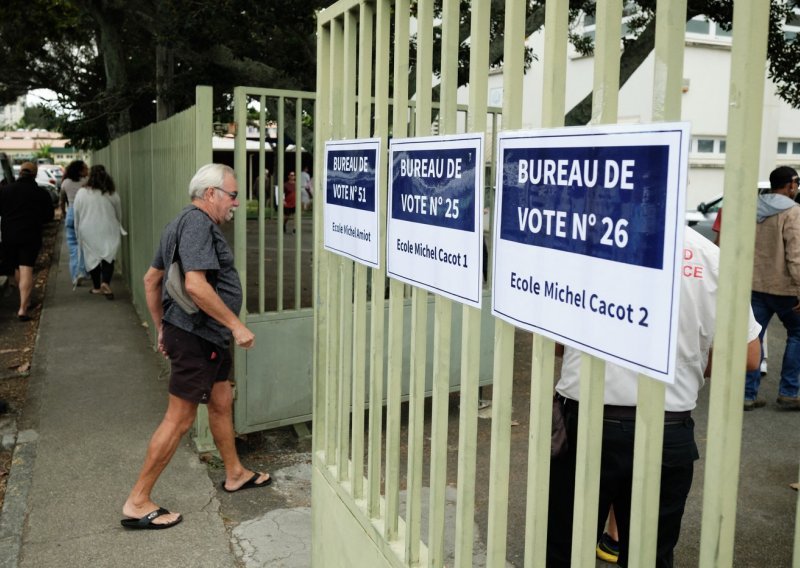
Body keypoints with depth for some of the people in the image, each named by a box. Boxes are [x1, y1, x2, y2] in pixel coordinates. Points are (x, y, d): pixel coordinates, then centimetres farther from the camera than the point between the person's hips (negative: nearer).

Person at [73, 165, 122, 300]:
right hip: (109, 231, 0)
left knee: (92, 257, 11)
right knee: (108, 256, 1)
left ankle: (96, 286, 19)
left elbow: (76, 216, 3)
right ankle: (105, 283, -20)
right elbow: (119, 215, 9)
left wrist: (78, 233, 15)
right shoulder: (112, 194, -1)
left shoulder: (81, 193, -3)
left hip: (89, 232, 0)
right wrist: (118, 229, 24)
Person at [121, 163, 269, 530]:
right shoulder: (198, 222, -17)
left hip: (206, 336, 11)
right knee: (179, 418, -4)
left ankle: (235, 474, 36)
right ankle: (137, 503, 5)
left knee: (222, 401, 20)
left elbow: (151, 279, 21)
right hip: (196, 336, -11)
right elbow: (195, 285, -28)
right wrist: (236, 325, -22)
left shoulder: (182, 224, 17)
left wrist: (162, 328, 24)